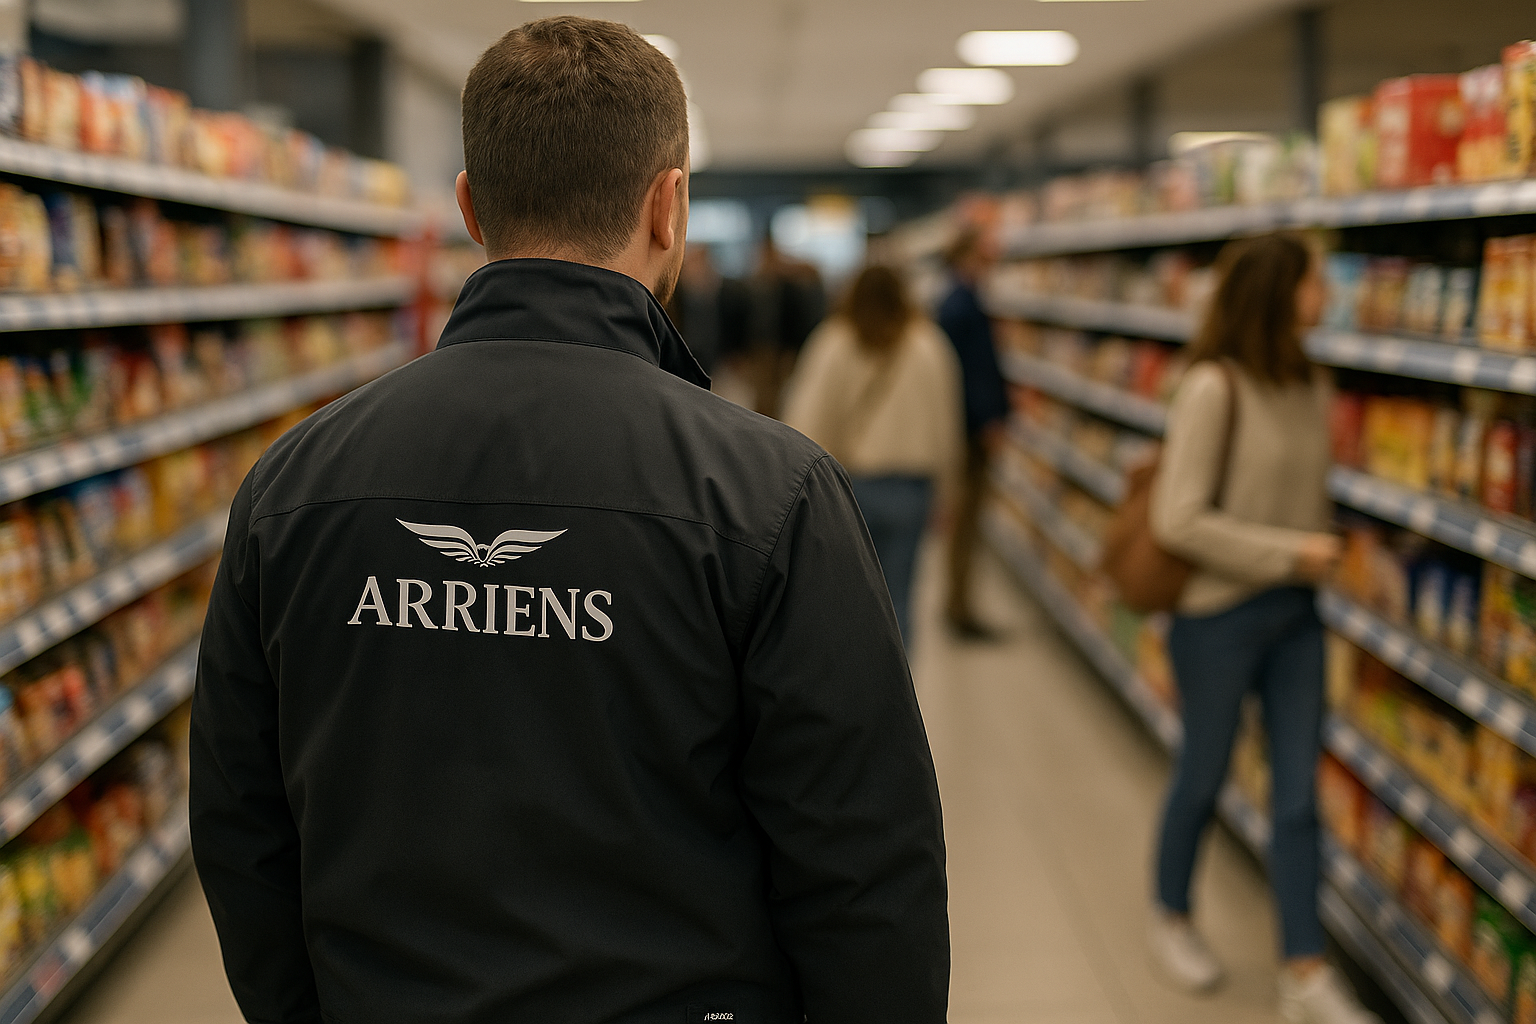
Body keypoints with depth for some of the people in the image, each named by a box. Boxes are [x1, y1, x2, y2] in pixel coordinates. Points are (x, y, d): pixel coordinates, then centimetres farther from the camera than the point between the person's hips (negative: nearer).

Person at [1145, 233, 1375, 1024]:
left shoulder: (1311, 388, 3)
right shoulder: (1214, 389, -18)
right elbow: (1179, 520, -21)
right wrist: (1289, 553, -18)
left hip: (1295, 613, 6)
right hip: (1220, 613, -6)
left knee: (1299, 792, 7)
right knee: (1203, 778, 13)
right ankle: (1172, 919, 37)